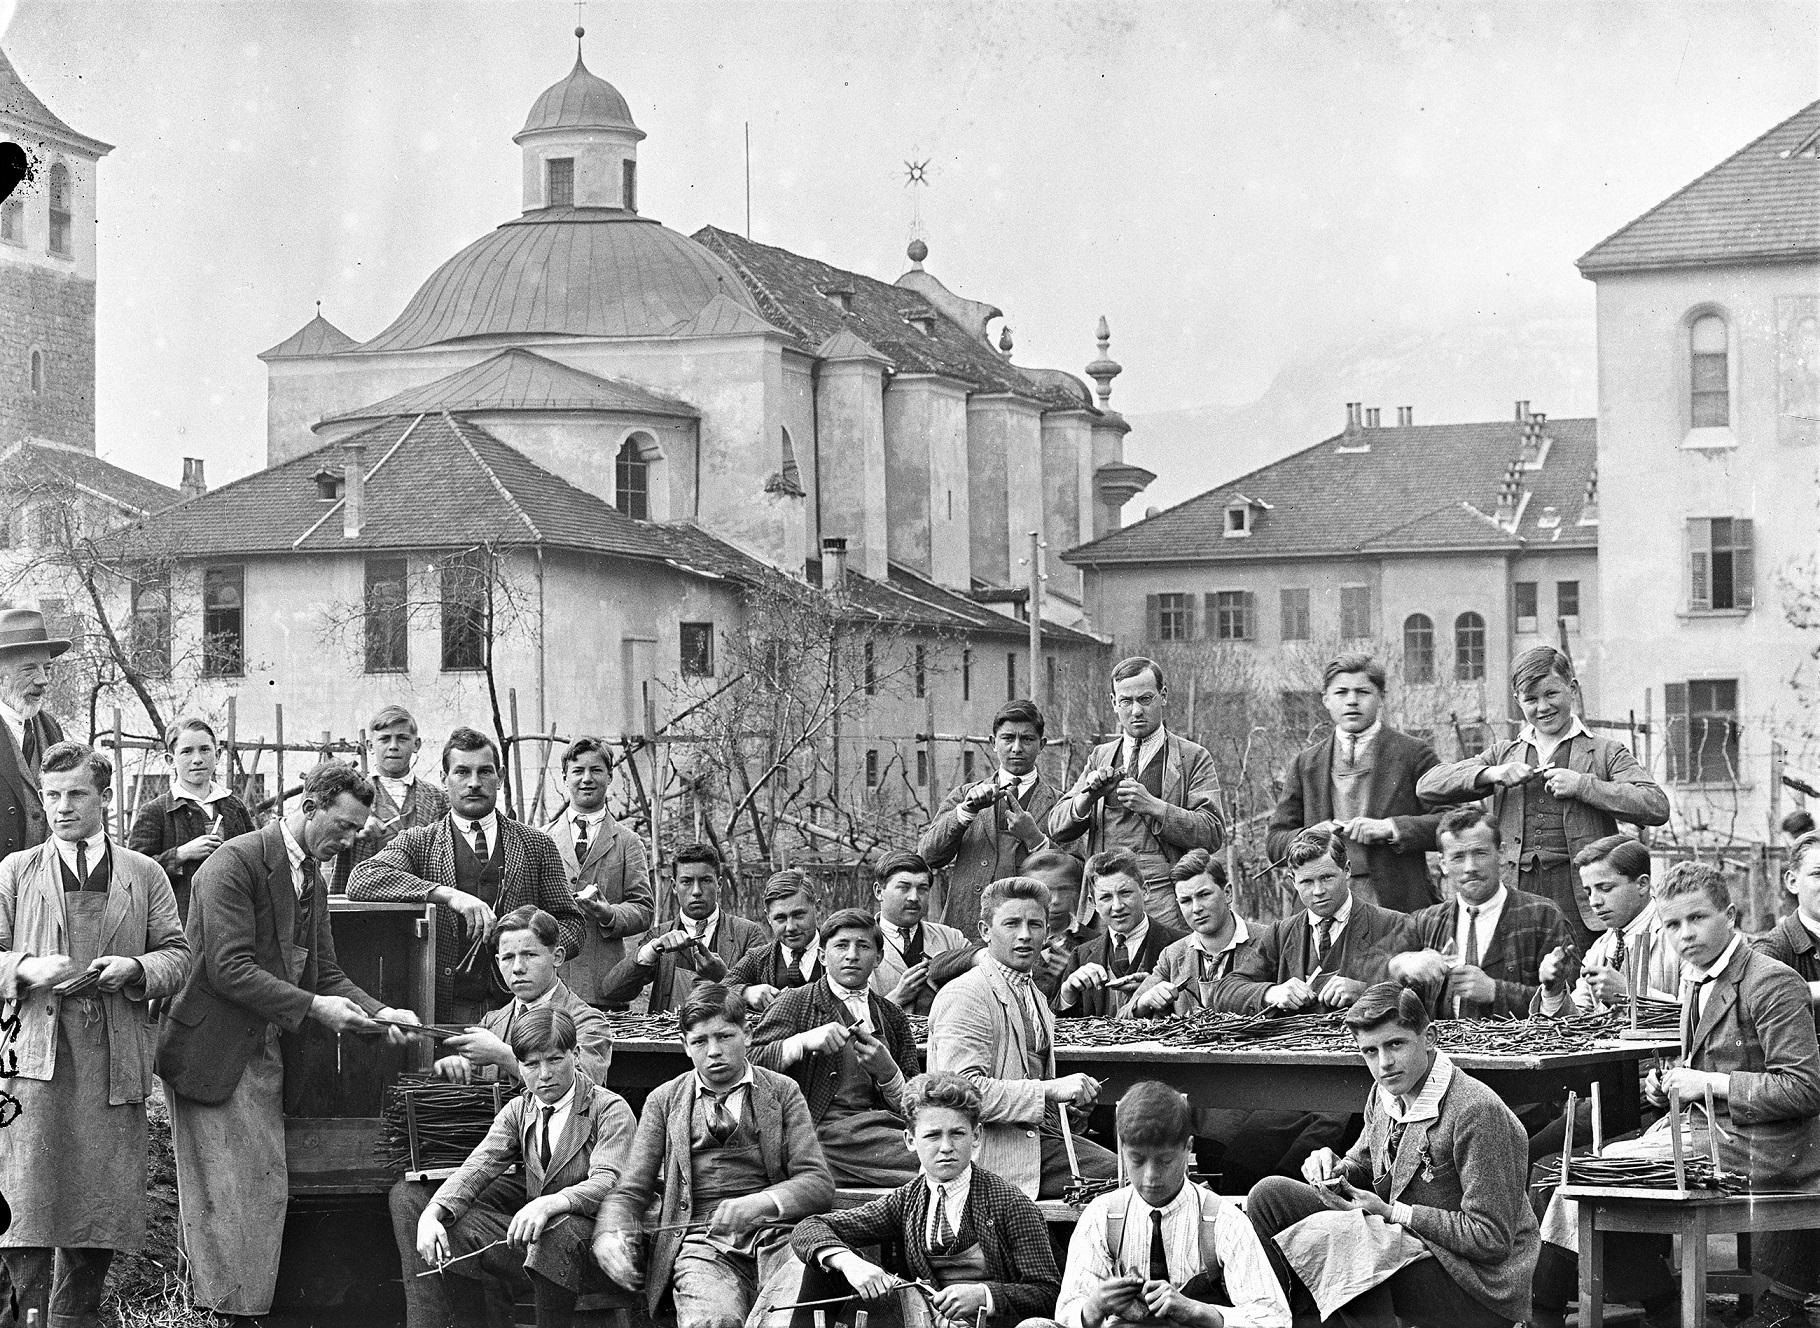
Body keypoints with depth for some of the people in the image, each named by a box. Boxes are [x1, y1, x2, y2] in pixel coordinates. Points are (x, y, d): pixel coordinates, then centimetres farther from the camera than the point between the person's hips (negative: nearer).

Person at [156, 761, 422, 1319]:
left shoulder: (313, 880, 15)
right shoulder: (235, 863, -14)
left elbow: (324, 972, 16)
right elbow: (229, 968, -21)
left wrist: (378, 1012, -2)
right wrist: (312, 1008, -22)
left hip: (266, 1055, 9)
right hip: (214, 1053, -8)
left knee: (268, 1192, 6)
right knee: (224, 1196, -5)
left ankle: (255, 1310, 10)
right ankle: (219, 1313, 0)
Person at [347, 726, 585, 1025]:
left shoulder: (536, 845, 15)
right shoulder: (419, 843, 10)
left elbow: (569, 922, 17)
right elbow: (361, 881, -7)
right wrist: (448, 895, -18)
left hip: (515, 1008, 1)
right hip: (445, 1009, -1)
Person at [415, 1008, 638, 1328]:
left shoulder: (611, 1109, -6)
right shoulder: (519, 1111, 12)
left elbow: (608, 1182, -21)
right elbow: (477, 1168, -2)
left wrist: (551, 1204, -41)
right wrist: (432, 1215, -22)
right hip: (533, 1237, 5)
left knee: (559, 1230, -37)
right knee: (451, 1226, -13)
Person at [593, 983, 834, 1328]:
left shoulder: (782, 1092, 14)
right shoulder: (663, 1101, 16)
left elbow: (818, 1183, 5)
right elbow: (631, 1191, 14)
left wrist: (760, 1203, -15)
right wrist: (610, 1235, -10)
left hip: (777, 1235, 0)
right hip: (702, 1240, 1)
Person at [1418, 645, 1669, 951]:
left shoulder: (1605, 753, 9)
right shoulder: (1504, 754, 18)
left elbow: (1657, 807, -5)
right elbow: (1427, 787, 12)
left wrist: (1582, 785, -10)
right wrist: (1492, 774, -3)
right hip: (1515, 894, 2)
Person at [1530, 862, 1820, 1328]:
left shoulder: (1772, 983, -14)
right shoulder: (1696, 982, 14)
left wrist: (1709, 1084, -20)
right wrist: (1671, 1085, 6)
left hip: (1746, 1145, -9)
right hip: (1706, 1124, 9)